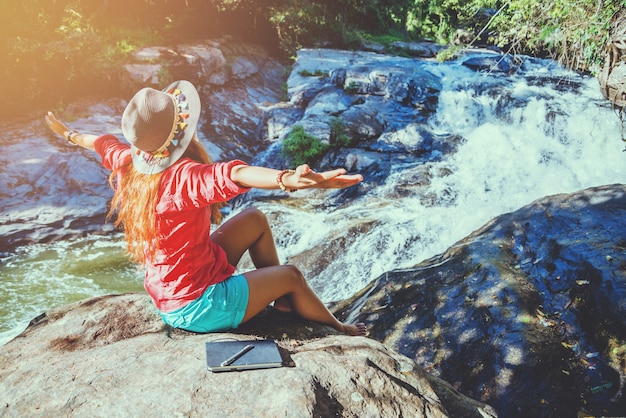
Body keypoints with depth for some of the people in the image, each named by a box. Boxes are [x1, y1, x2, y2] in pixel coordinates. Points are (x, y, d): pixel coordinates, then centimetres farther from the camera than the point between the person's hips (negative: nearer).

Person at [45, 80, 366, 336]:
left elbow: (103, 143, 18)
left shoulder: (129, 163, -5)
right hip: (197, 309, -9)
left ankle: (282, 300, 25)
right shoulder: (183, 177, -31)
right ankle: (339, 329, 31)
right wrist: (290, 180, -70)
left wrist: (69, 134, 39)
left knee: (254, 220, 12)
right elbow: (234, 175, -52)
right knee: (291, 275, 6)